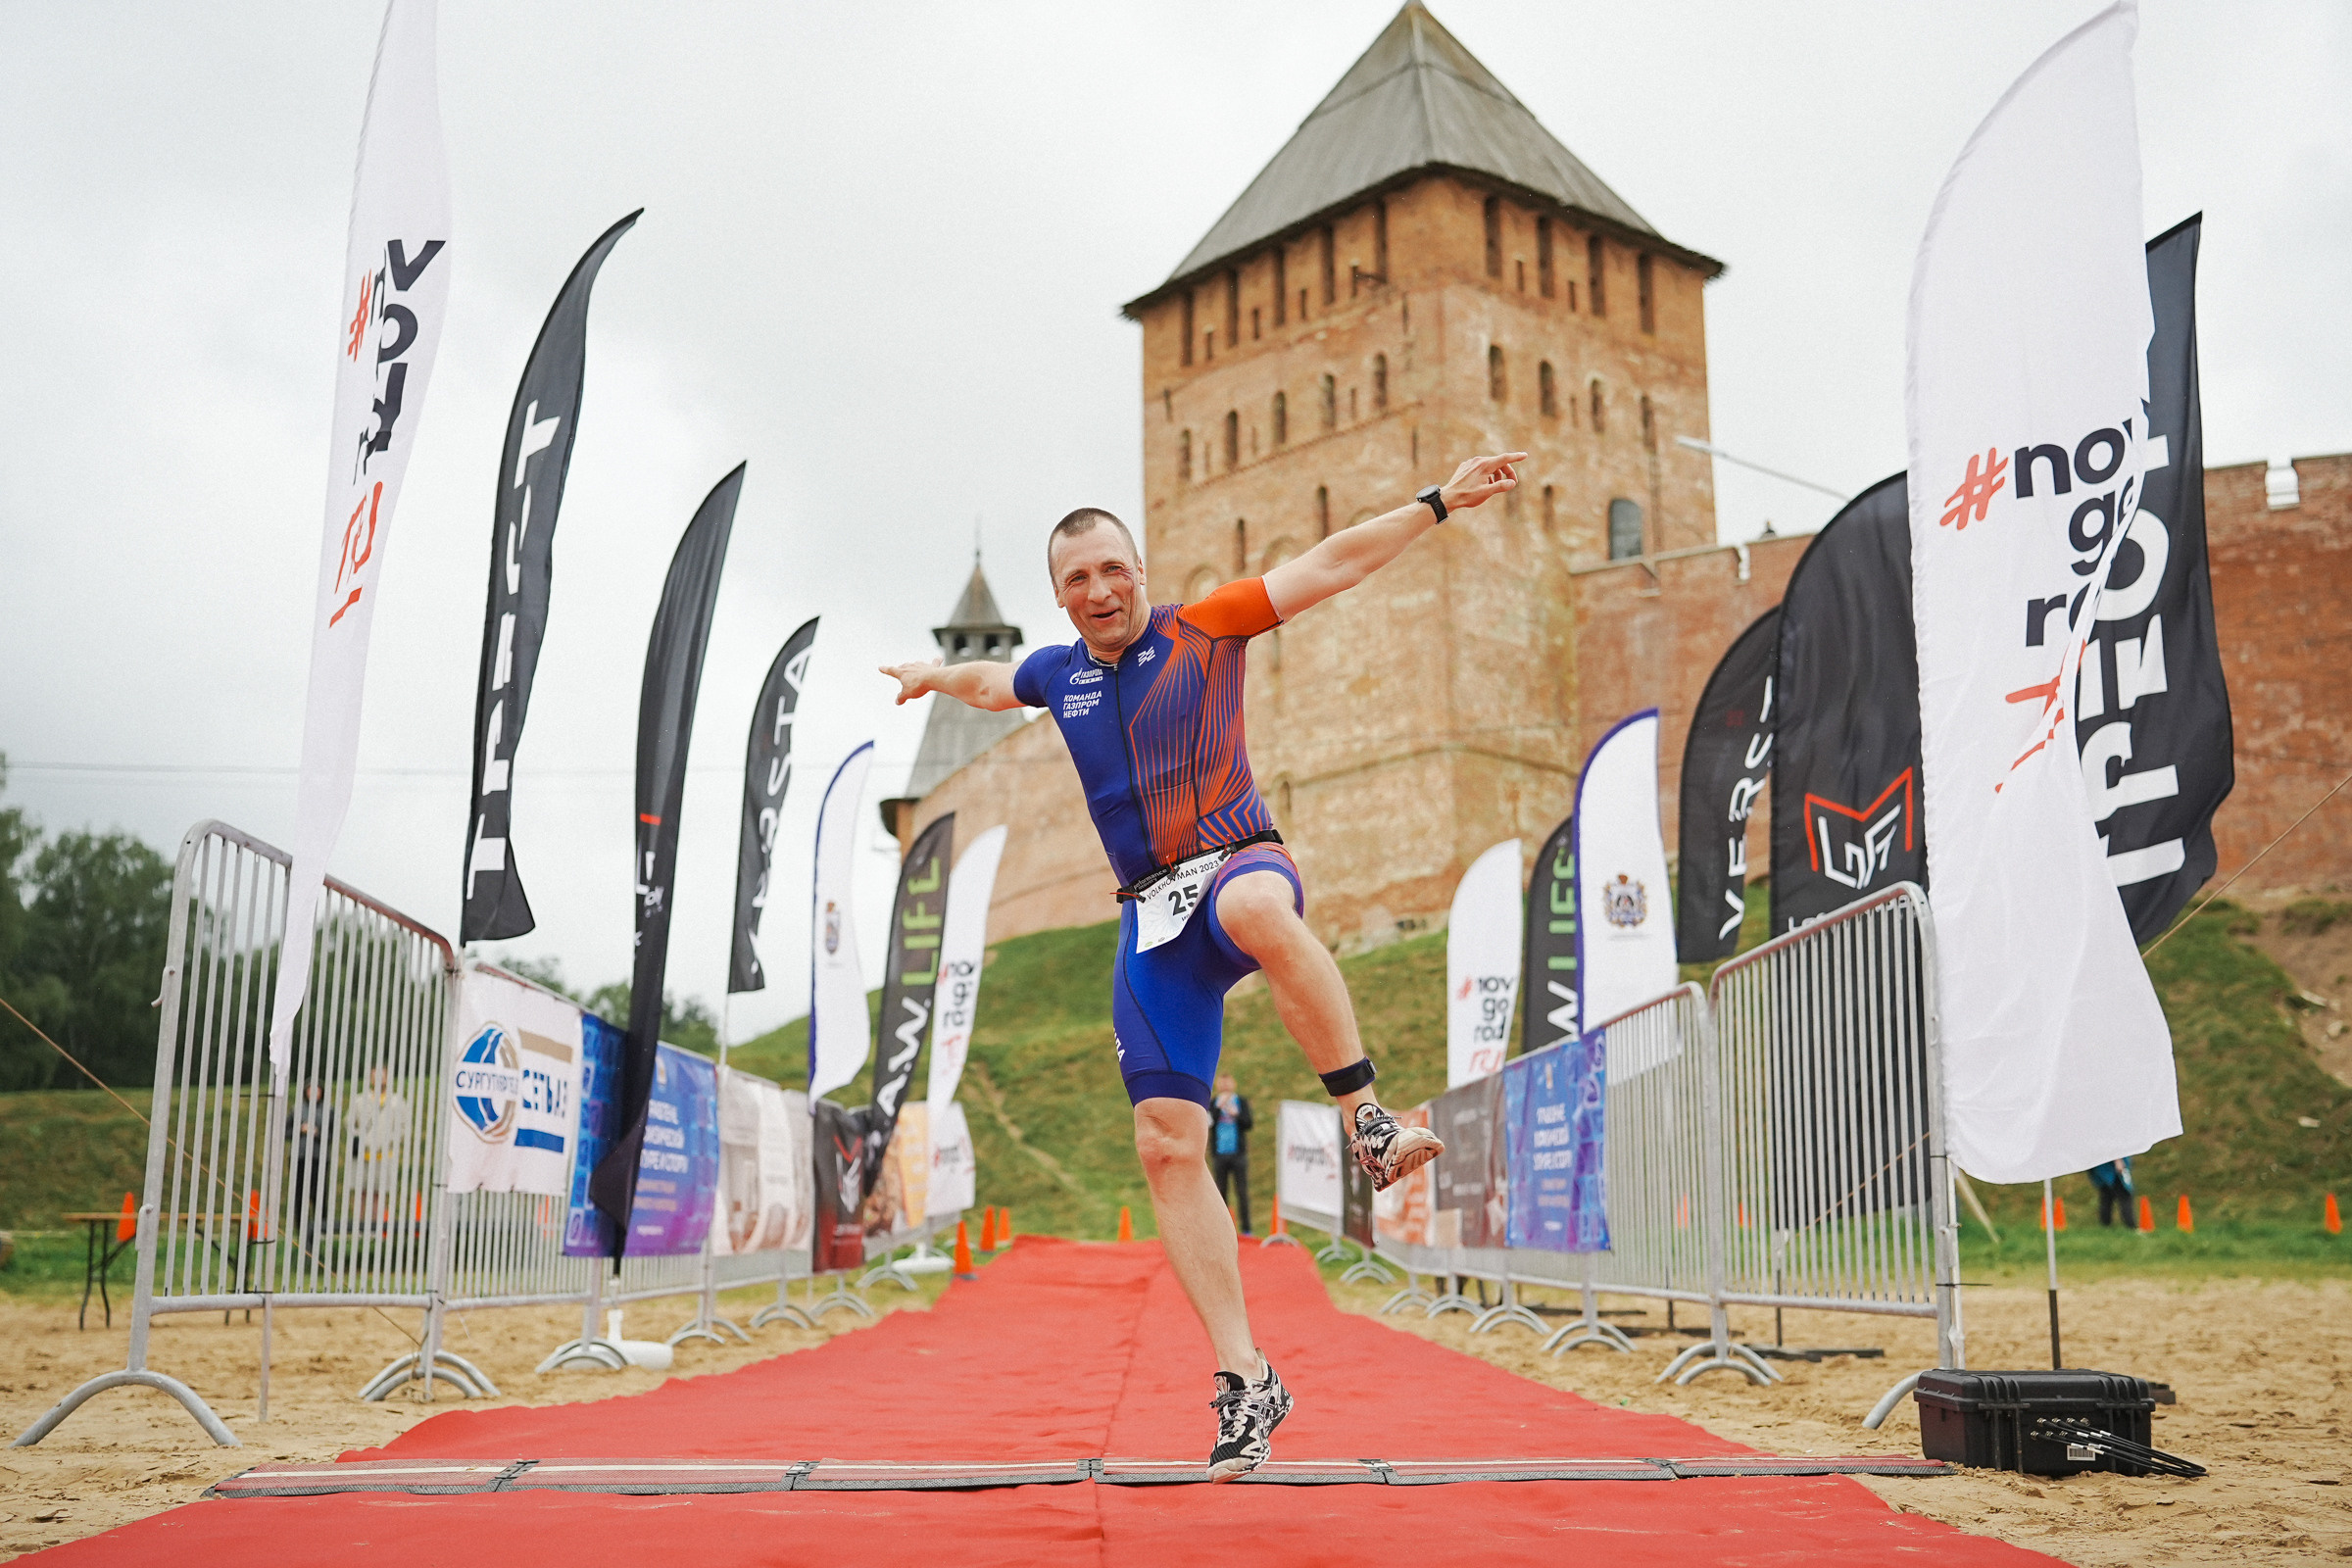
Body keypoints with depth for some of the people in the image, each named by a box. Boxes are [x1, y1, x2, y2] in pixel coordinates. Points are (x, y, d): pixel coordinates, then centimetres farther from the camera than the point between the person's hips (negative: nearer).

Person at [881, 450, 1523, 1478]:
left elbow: (1330, 565, -1)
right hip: (1151, 916, 4)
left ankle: (1368, 1124, -35)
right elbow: (994, 683, 41)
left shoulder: (1205, 627, 4)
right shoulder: (1056, 675, 16)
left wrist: (1437, 503, -7)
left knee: (1258, 909, -44)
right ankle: (1245, 1381, -3)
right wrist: (934, 676, 57)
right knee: (1166, 1144, -7)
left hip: (1237, 860, -4)